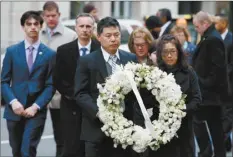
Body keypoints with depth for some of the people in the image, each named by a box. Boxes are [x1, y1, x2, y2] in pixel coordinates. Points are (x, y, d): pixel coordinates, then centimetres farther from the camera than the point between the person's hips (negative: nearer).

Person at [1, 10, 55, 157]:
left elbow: (50, 85, 0)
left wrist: (36, 106, -11)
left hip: (37, 111, -2)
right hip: (14, 110, 2)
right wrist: (13, 101, -12)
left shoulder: (50, 54, 3)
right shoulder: (12, 51, 6)